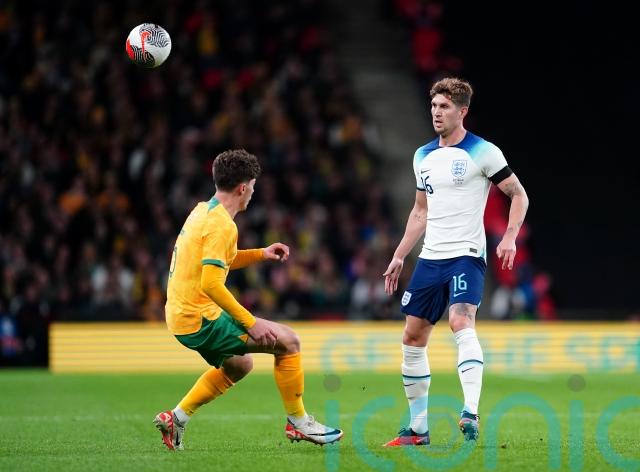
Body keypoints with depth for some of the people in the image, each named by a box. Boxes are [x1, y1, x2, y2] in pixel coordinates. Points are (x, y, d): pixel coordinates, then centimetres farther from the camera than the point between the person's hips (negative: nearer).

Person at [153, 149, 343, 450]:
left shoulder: (202, 211, 11)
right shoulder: (222, 225, -18)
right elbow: (210, 283, -26)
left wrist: (260, 254, 17)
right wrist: (250, 322, -23)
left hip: (180, 316, 10)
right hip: (199, 319, -10)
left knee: (239, 365, 30)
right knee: (287, 341, -5)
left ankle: (176, 418, 26)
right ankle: (298, 422, 5)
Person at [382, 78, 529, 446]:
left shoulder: (482, 152, -5)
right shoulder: (423, 156, 14)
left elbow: (519, 195, -2)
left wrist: (510, 238, -16)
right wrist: (399, 257, 20)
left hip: (466, 255, -7)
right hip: (430, 259, 7)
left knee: (462, 323, -28)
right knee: (413, 338, 6)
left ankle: (471, 413, -36)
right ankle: (418, 428, 15)